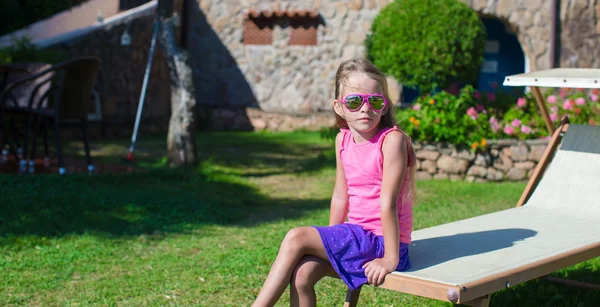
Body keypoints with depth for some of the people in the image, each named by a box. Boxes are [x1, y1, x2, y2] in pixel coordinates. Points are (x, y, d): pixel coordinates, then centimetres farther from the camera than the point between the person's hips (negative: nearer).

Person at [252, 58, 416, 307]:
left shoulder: (392, 140, -17)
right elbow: (340, 196, 11)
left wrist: (391, 259, -19)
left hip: (382, 240, -6)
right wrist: (327, 244, 13)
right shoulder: (343, 139, 5)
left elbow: (388, 202, -20)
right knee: (302, 272, -13)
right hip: (356, 234, 7)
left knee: (297, 238, -17)